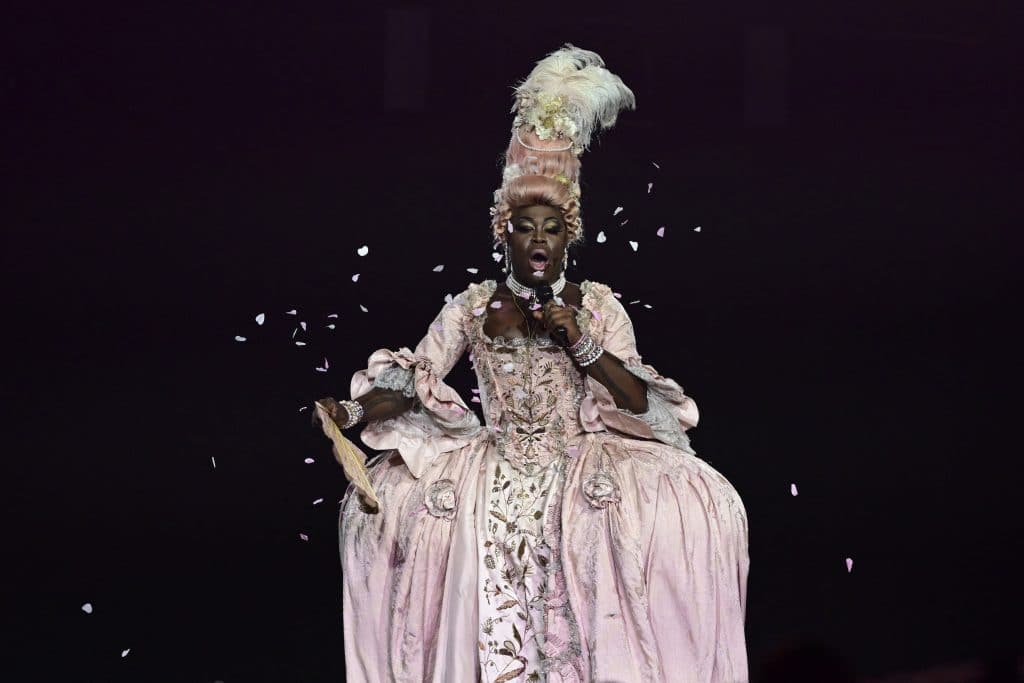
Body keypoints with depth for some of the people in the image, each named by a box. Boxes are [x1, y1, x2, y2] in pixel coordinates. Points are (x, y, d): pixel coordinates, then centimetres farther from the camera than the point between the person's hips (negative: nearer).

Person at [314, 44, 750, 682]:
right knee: (377, 500, -18)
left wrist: (583, 345, -14)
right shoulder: (473, 307, 8)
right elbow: (415, 381, 2)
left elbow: (640, 401, -1)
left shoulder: (598, 306, 6)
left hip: (584, 467, -1)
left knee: (701, 504, -26)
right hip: (493, 475, 1)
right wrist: (354, 412, -16)